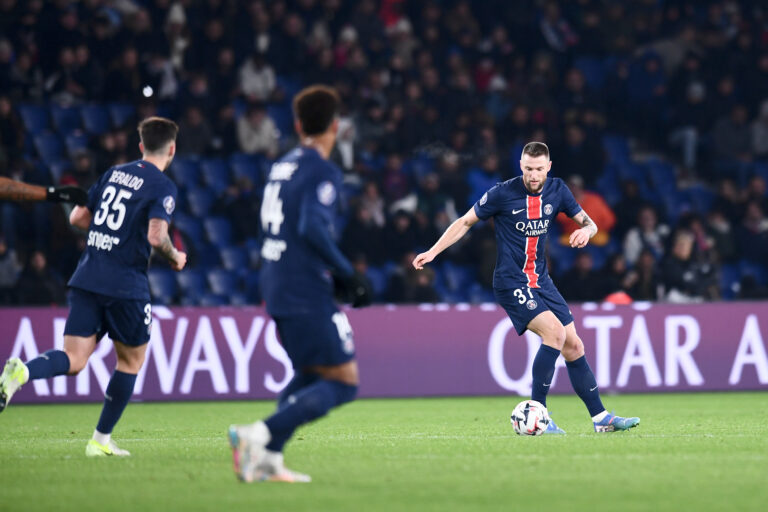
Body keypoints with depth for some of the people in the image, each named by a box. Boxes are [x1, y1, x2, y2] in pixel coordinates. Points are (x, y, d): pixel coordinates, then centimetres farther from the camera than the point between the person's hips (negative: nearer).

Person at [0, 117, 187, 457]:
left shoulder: (114, 174, 16)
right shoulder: (163, 187, -4)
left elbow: (77, 218, 18)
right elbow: (156, 236, -18)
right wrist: (174, 257, 2)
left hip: (86, 278, 5)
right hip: (126, 286, -5)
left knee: (73, 360, -2)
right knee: (131, 361, 16)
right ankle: (101, 440, 17)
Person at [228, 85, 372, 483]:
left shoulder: (281, 167, 14)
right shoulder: (323, 172, -11)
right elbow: (312, 228, -23)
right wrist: (348, 275, -15)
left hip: (276, 289, 9)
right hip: (306, 294, -9)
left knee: (308, 374, 20)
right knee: (343, 382, -5)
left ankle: (267, 458, 5)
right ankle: (260, 434, -20)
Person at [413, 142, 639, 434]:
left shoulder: (557, 191, 3)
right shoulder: (502, 194, -11)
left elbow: (588, 223, 11)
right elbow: (466, 222, 0)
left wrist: (586, 230, -14)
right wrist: (433, 252, -4)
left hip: (540, 280, 6)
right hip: (511, 282, -6)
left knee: (573, 346, 4)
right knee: (555, 332, -23)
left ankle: (601, 418, 11)